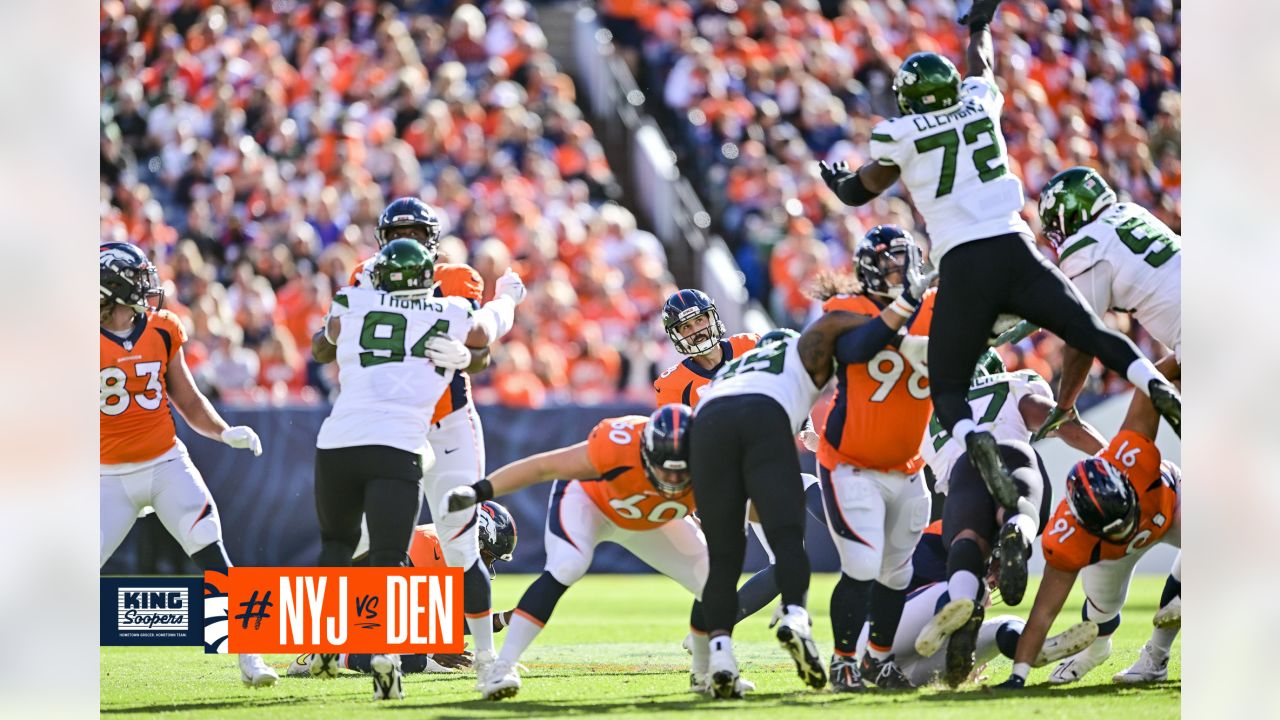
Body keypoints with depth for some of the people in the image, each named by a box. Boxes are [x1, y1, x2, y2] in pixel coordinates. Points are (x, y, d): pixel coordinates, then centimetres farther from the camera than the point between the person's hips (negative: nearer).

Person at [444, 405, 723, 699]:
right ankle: (502, 667, -25)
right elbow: (544, 466, -32)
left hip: (650, 523, 4)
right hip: (588, 498, -4)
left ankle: (705, 672, 24)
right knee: (565, 568, -31)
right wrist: (481, 490, -36)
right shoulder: (620, 445, -43)